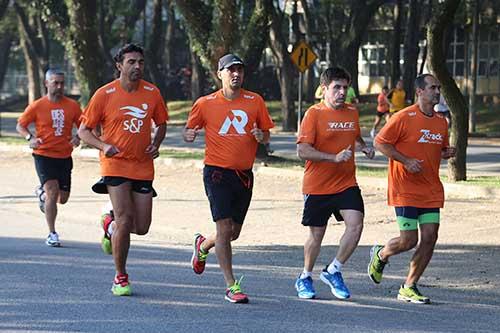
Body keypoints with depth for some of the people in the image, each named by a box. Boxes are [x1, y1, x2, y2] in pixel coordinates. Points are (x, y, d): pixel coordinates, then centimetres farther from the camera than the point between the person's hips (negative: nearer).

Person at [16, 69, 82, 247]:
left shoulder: (72, 106, 2)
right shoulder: (37, 106, -4)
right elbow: (20, 125, 4)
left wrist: (78, 137, -12)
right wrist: (30, 138, -16)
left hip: (64, 157, 4)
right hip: (44, 156, -4)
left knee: (63, 198, 10)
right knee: (53, 192, -18)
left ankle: (42, 193, 44)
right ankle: (52, 234, -10)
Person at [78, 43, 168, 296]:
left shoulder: (152, 93, 4)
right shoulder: (105, 94, -5)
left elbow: (161, 124, 20)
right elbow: (84, 130, 0)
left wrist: (156, 144, 0)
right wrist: (104, 146, -18)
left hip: (143, 167, 4)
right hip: (115, 164, -4)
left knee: (141, 228, 2)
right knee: (125, 220, -14)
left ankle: (110, 224, 37)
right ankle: (120, 278, 2)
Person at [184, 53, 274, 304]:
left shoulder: (255, 101, 5)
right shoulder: (205, 104, -1)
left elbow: (266, 136, 12)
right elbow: (189, 130, 10)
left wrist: (261, 136, -11)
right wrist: (189, 135, -13)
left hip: (244, 174, 4)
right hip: (217, 171, -4)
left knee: (234, 233, 11)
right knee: (224, 228, -12)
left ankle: (203, 246, 43)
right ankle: (231, 285, -6)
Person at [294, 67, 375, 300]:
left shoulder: (352, 112, 8)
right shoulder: (314, 114, -10)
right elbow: (303, 151, -16)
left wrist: (364, 147, 5)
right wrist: (334, 157, -25)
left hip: (346, 184, 4)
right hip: (317, 186, -4)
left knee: (355, 224, -16)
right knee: (316, 234, 6)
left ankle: (333, 272, 1)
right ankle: (305, 278, 28)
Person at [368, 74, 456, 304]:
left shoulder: (441, 121, 11)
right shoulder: (404, 117, -10)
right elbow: (380, 142, -8)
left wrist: (447, 153, 1)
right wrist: (406, 161, -16)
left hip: (431, 192, 6)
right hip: (405, 191, -6)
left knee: (429, 239, -2)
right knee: (409, 240, -7)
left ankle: (409, 288, 9)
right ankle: (380, 255, 25)